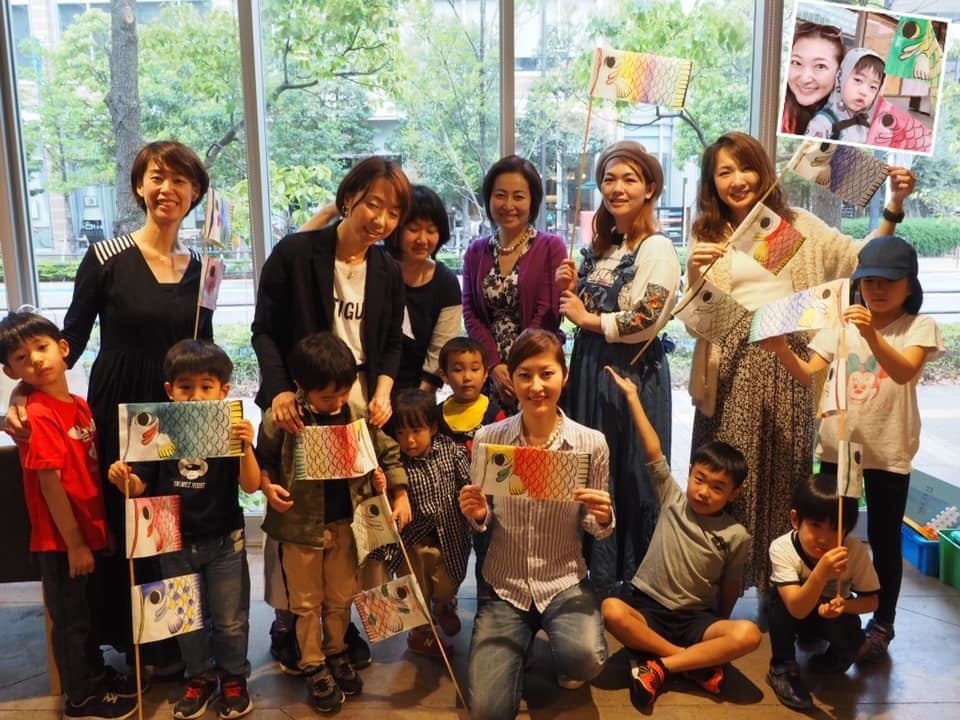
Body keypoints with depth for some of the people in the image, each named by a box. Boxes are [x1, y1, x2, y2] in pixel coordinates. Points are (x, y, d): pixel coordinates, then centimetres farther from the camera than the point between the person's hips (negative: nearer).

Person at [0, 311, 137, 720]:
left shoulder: (79, 406, 5)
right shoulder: (39, 417, -20)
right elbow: (50, 485, -21)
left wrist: (96, 534, 11)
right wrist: (74, 544, -17)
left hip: (90, 534, 8)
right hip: (61, 542, -8)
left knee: (91, 615, 22)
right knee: (72, 620, 9)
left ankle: (96, 680, 39)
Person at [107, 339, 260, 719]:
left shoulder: (232, 432, -12)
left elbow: (251, 485, -19)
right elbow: (141, 487, 1)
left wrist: (247, 448, -35)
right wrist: (123, 479, -22)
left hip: (224, 542, -2)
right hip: (176, 544, 3)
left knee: (230, 619, 12)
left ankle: (233, 677, 33)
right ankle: (200, 677, 37)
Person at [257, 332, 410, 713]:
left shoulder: (359, 415, -9)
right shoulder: (280, 419, -17)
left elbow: (388, 454, 2)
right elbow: (262, 460, -3)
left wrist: (400, 496, -3)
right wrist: (267, 486, -20)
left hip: (345, 523, 3)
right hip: (299, 526, -2)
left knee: (341, 598, 19)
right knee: (306, 603, 13)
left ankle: (336, 654, 41)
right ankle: (314, 667, 31)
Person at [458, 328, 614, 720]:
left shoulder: (591, 443, -9)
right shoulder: (488, 439, -8)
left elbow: (594, 527, 1)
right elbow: (483, 522, 4)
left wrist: (603, 518, -22)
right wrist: (477, 515, -19)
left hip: (565, 581, 0)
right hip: (504, 585, 1)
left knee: (584, 659, -30)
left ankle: (563, 662, 10)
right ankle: (518, 649, 27)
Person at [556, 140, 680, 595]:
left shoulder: (657, 248, -11)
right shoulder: (599, 245, 12)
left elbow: (646, 320, -20)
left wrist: (589, 319, -10)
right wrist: (571, 289, 1)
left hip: (634, 373, -7)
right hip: (589, 367, 7)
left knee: (629, 477, 4)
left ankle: (634, 580, 21)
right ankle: (597, 574, 29)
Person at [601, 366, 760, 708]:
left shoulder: (736, 535, -2)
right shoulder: (672, 500, 0)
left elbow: (730, 587, 7)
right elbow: (654, 451, -6)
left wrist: (719, 633, 7)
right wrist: (632, 396, -8)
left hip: (696, 618, 0)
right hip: (647, 605, 0)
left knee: (748, 634, -30)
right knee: (611, 609, -33)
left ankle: (660, 666, -22)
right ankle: (698, 663, -22)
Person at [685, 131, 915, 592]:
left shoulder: (798, 225, 12)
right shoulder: (706, 237, 9)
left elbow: (862, 259, 6)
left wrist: (893, 206, -2)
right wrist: (694, 275, -17)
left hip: (789, 366, 1)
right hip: (732, 368, -1)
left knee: (785, 475, 7)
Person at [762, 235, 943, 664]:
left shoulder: (920, 327, -6)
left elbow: (904, 372, -25)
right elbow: (809, 376, -7)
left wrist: (872, 335, -42)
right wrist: (780, 349, -26)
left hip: (888, 452, -2)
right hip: (837, 447, 3)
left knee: (884, 541, 8)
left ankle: (882, 625, 23)